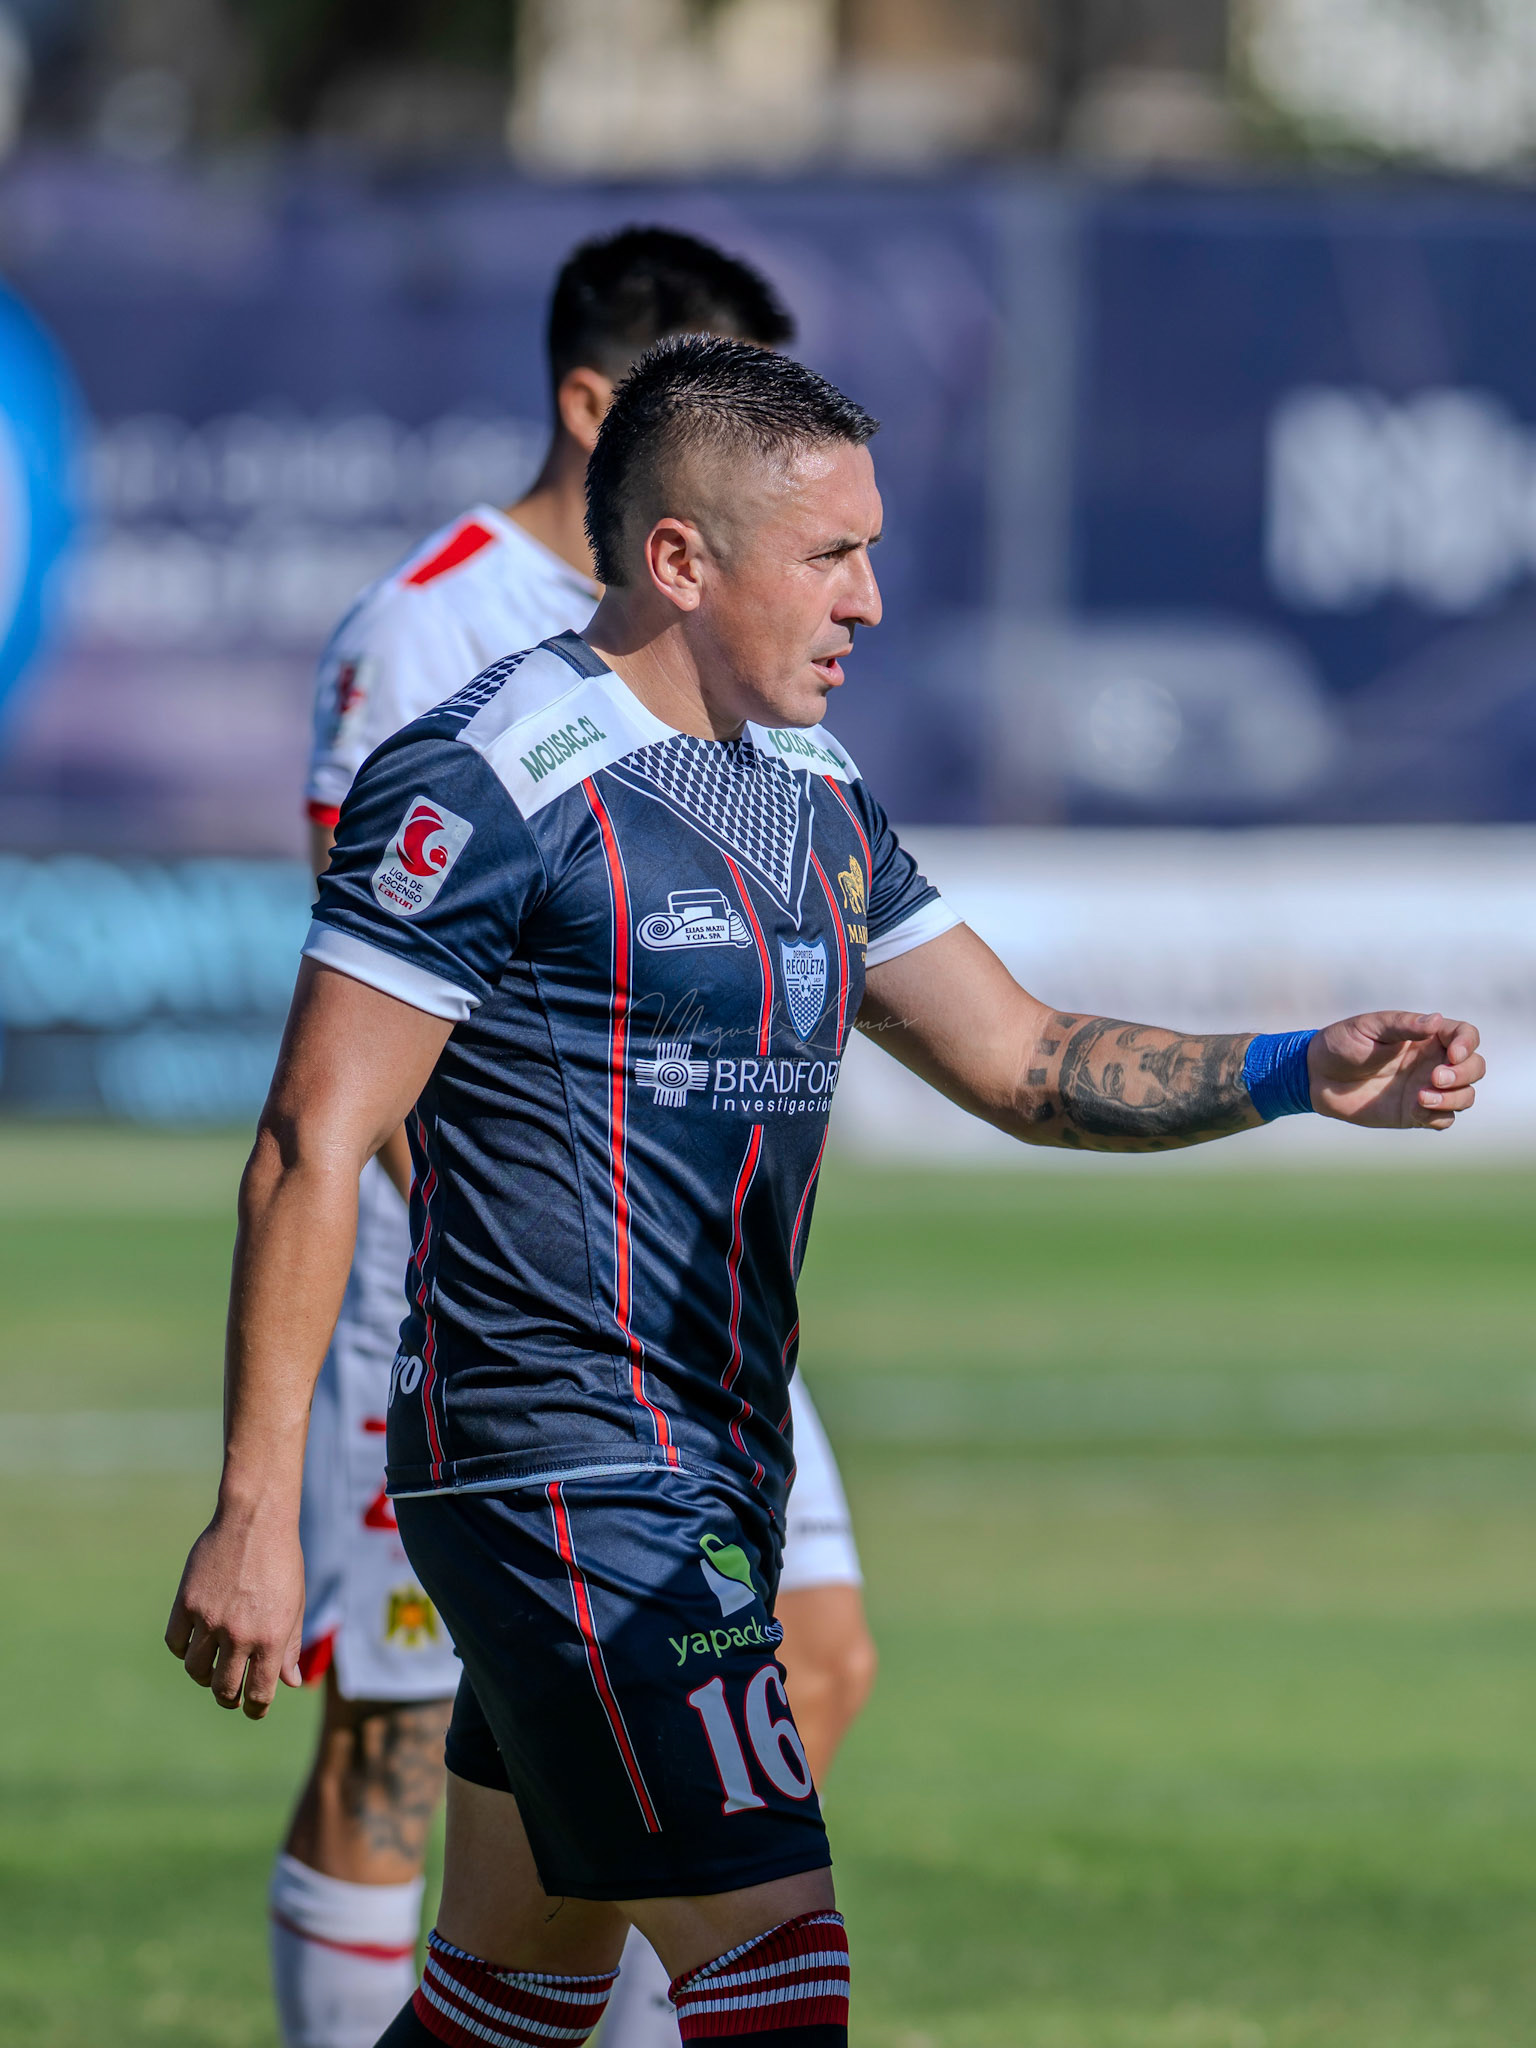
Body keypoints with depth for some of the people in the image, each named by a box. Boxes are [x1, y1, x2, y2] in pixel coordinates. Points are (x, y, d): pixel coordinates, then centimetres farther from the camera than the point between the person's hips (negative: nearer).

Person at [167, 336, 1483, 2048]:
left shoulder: (815, 798, 14)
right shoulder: (485, 782, -13)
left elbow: (1021, 1064, 18)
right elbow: (309, 1153, -14)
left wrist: (1299, 1073, 1)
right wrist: (255, 1509, -19)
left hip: (712, 1486, 9)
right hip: (569, 1479, -9)